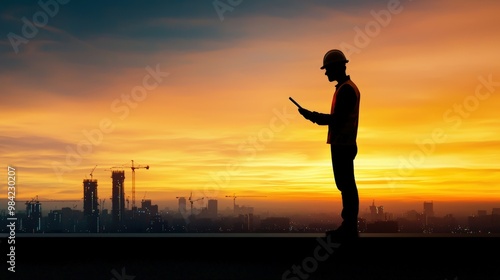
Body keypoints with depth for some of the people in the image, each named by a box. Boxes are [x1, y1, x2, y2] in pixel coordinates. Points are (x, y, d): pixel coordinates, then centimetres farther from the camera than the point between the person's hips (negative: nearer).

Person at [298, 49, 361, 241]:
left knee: (346, 185, -7)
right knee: (345, 184, 11)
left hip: (343, 145, -10)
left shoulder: (346, 90, -15)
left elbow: (338, 119, -21)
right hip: (342, 143, 10)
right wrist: (316, 117, 14)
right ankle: (349, 226, 16)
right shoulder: (345, 88, 17)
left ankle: (350, 228, -3)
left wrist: (312, 116, -14)